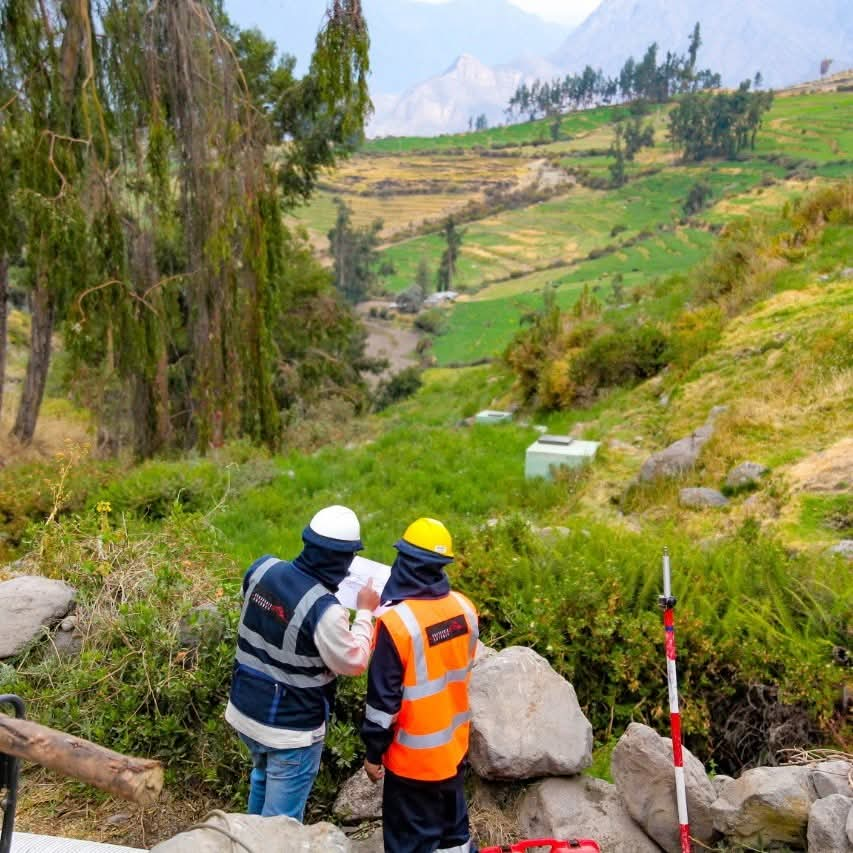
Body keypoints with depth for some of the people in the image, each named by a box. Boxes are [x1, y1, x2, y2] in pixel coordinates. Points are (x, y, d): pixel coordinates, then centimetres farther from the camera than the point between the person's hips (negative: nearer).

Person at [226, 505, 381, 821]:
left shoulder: (261, 569, -13)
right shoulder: (324, 610, -30)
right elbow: (353, 663, -14)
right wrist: (365, 613, -3)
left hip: (245, 710, 8)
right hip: (291, 728, -7)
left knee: (263, 778, 33)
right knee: (282, 818, 12)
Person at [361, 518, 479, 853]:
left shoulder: (397, 621, -26)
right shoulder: (465, 608, -8)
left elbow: (384, 697, -19)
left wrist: (374, 751, -7)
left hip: (414, 756, -6)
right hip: (455, 746, 6)